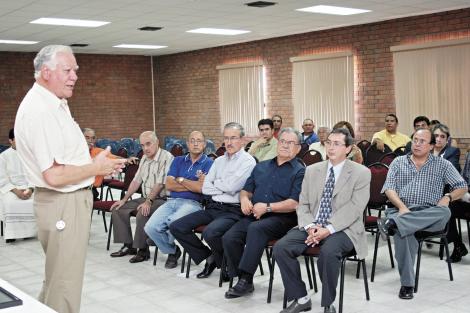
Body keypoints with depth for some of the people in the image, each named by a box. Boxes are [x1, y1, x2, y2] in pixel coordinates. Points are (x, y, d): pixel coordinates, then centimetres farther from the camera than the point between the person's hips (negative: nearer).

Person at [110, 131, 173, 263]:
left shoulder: (166, 158, -13)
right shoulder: (144, 159, 14)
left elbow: (160, 183, -21)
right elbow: (136, 181, 16)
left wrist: (148, 201, -26)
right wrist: (124, 199, 10)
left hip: (161, 199, -9)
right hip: (146, 198, 9)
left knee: (142, 214, -33)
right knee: (118, 209, 1)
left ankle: (143, 250, -14)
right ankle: (128, 245, 7)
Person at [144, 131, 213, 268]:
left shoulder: (208, 163, 3)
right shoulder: (178, 161, 18)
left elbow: (201, 188, -10)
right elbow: (169, 185, 6)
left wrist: (181, 180, 2)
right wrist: (192, 185, -3)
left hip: (192, 203, -5)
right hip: (171, 201, 5)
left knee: (173, 221, -35)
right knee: (150, 227, -19)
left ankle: (170, 245, 1)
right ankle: (172, 251, 9)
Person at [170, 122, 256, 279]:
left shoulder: (248, 161, -4)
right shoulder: (219, 161, 17)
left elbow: (231, 186, -15)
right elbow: (205, 188, 9)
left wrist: (216, 183, 4)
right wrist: (225, 188, -5)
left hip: (233, 211, -7)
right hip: (212, 207, 7)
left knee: (210, 232, -34)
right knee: (176, 227, -5)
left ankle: (225, 261, 0)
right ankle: (208, 256, 10)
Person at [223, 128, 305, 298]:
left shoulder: (300, 172, 2)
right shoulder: (261, 167, 22)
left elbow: (295, 203, -9)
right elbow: (246, 190, 25)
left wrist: (267, 207, -14)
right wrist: (244, 198, 0)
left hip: (281, 218, -5)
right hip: (254, 215, 5)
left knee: (256, 229, -35)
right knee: (229, 238, -21)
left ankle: (246, 279, -28)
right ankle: (242, 280, -8)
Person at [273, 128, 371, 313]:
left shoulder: (361, 173, -1)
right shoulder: (312, 170, 13)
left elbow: (354, 208, -11)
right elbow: (303, 204, 10)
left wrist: (328, 229, -22)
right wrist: (309, 226, -11)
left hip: (342, 229, -4)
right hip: (313, 227, 5)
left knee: (328, 252, -36)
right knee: (280, 248, -19)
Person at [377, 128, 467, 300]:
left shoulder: (442, 164, 16)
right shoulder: (398, 162, 17)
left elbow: (462, 187, 14)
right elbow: (389, 188, 5)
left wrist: (448, 197, -8)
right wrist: (402, 206, -14)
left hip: (428, 213, 1)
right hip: (401, 210, -1)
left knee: (444, 213, -36)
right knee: (403, 232, -36)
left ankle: (392, 223, -46)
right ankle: (407, 283, -31)